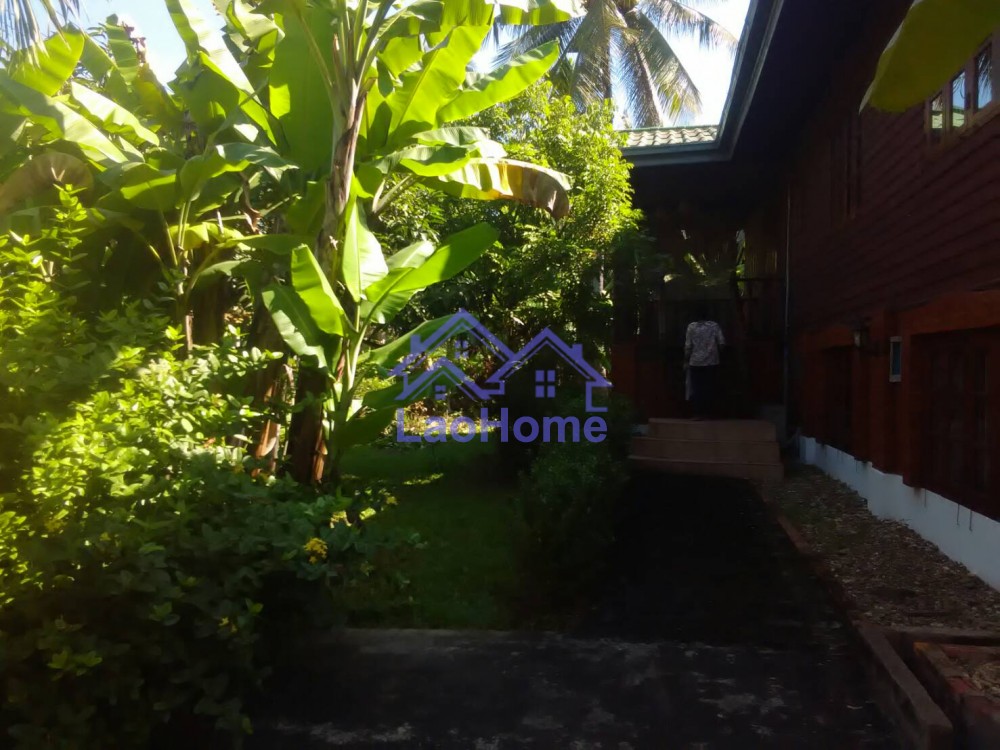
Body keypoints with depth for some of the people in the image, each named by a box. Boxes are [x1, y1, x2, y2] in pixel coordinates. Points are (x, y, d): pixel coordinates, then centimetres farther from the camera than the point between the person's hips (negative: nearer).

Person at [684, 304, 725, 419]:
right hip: (712, 362, 1)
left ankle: (699, 413, 1)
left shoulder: (692, 327, -3)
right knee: (710, 388, 6)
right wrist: (716, 351, 16)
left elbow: (688, 346, -5)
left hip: (696, 362, -1)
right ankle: (708, 413, 8)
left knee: (697, 388, 3)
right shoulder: (714, 325, -1)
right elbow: (722, 343, -3)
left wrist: (686, 360, 5)